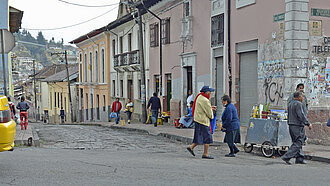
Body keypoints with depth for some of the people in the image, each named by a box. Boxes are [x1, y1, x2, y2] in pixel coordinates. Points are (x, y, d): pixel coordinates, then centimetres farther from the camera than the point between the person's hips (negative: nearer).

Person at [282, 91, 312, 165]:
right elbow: (301, 115, -20)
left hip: (291, 126, 10)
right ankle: (286, 157, -12)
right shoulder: (299, 104, -13)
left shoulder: (290, 104, 16)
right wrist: (308, 124, -16)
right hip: (298, 126, -10)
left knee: (297, 142, 14)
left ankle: (299, 159, 15)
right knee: (297, 143, -6)